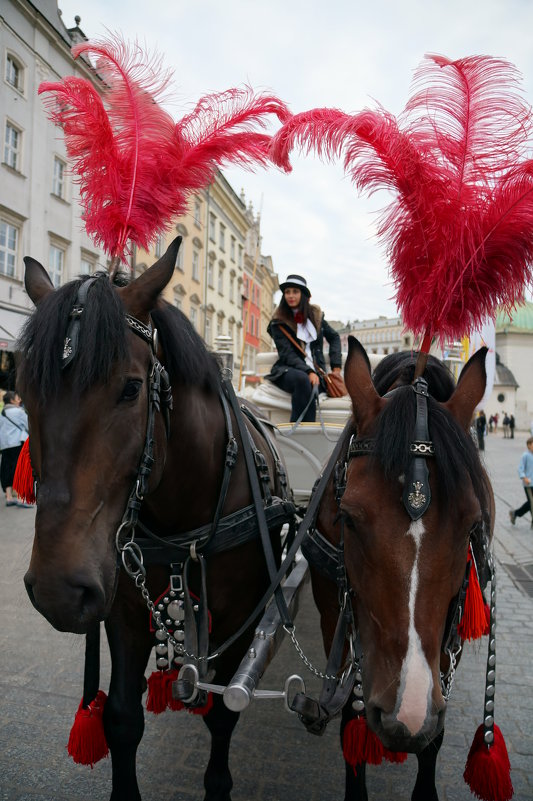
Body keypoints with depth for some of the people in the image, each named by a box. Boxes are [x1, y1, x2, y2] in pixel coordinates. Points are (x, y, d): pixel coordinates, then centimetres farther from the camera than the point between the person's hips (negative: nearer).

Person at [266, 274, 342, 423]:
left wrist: (336, 367, 12)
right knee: (303, 379, -38)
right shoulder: (278, 322, 3)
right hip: (288, 370, -3)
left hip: (315, 371, 3)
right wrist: (308, 372, -24)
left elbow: (334, 337, 26)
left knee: (312, 386, -32)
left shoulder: (315, 315, 15)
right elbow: (287, 354, -8)